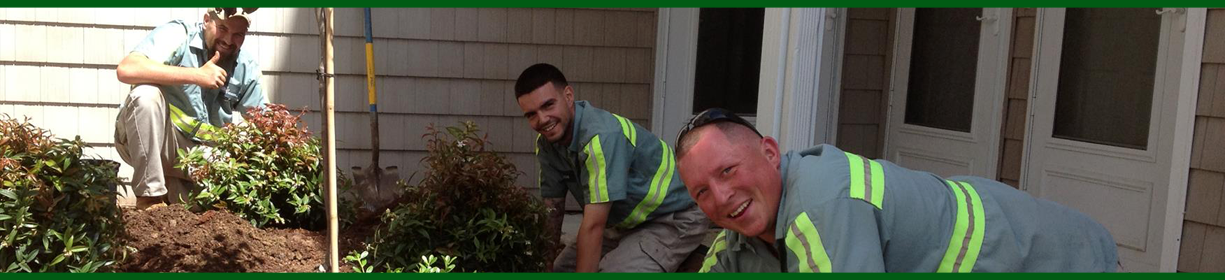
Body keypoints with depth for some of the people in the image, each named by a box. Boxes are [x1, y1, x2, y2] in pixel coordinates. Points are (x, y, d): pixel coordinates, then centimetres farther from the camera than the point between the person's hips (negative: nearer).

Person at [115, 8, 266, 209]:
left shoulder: (247, 66, 1)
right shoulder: (177, 35, -13)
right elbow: (126, 69, -29)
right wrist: (196, 76, -29)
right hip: (152, 142, -4)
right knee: (146, 95, -33)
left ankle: (175, 190, 12)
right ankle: (151, 196, -21)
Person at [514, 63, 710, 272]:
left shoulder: (601, 137, -33)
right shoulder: (547, 143, -7)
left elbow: (593, 226, -33)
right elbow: (552, 211, -2)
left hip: (675, 218, -8)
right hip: (626, 221, 8)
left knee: (612, 270, -26)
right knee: (560, 268, 5)